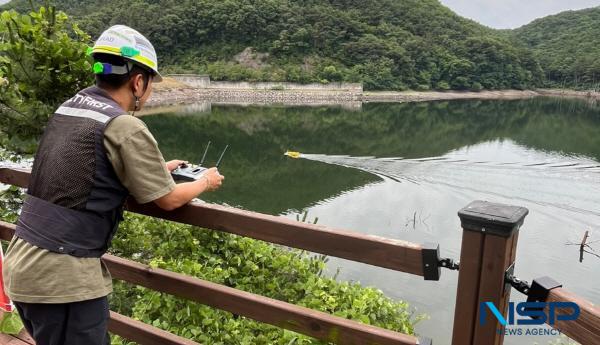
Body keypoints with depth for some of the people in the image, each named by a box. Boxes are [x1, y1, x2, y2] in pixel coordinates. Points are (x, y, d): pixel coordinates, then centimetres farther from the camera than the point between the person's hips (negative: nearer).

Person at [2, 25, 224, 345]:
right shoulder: (125, 127, -17)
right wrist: (206, 182, 11)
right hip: (61, 277, -8)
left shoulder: (69, 107, 7)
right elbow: (168, 199, -7)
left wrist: (159, 168, 27)